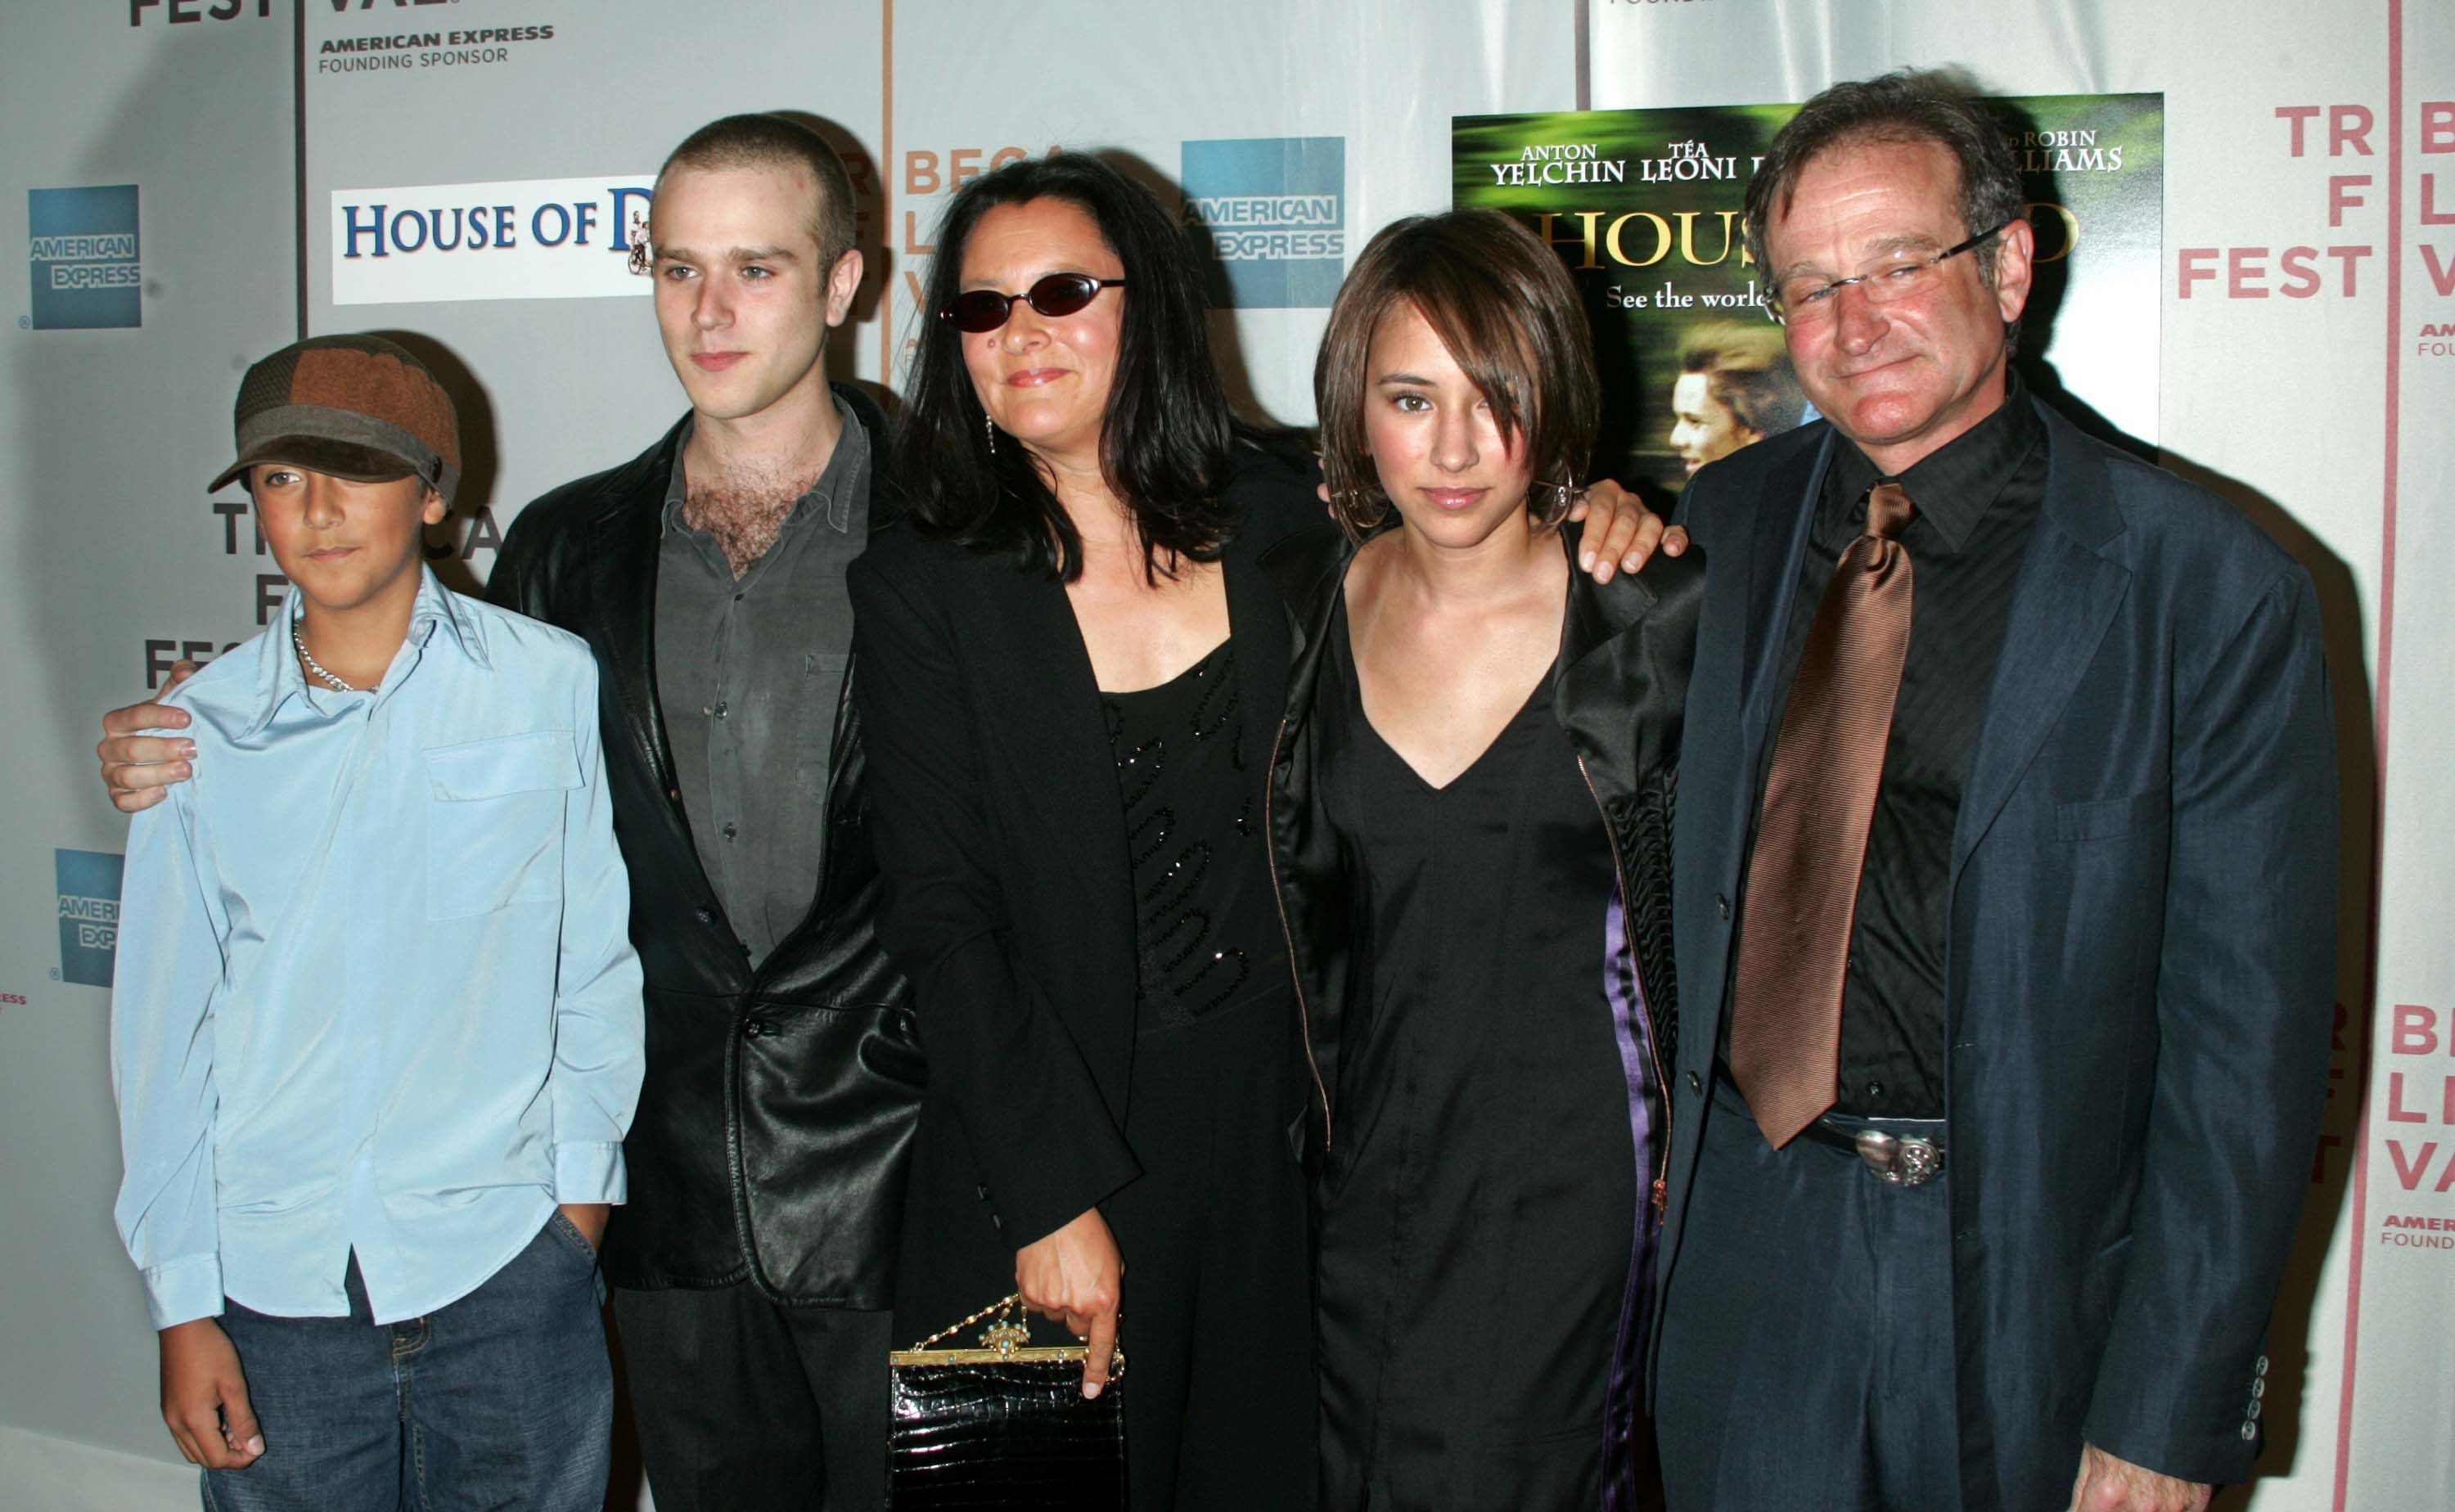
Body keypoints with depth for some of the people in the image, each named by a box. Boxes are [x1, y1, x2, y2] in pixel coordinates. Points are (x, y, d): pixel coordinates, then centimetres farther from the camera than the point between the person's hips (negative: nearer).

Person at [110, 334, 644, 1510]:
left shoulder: (550, 684, -3)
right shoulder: (202, 728, 2)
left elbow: (598, 963, 2)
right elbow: (165, 1021, 6)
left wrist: (582, 1187, 3)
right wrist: (183, 1301, 5)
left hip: (507, 1276, -1)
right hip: (274, 1288, 2)